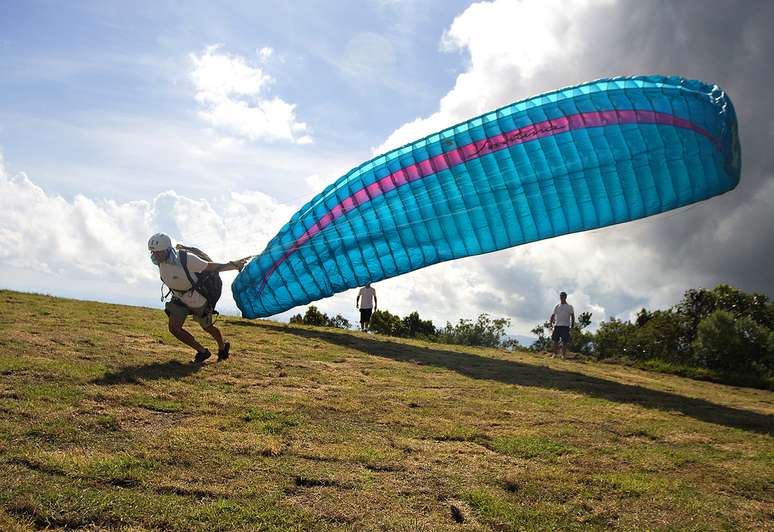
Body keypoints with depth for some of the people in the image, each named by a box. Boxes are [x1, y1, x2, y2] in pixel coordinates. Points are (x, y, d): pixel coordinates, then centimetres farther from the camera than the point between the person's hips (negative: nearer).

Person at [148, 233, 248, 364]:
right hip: (179, 299, 6)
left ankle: (222, 347, 47)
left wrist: (233, 265, -22)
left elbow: (210, 266, -24)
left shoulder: (186, 259, -36)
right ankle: (202, 351, 11)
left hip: (198, 300, -6)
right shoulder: (160, 261, -15)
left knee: (207, 327, 15)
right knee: (174, 328, -8)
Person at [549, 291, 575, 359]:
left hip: (565, 326, -3)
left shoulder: (569, 307, 6)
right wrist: (551, 323, 2)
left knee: (564, 341, -4)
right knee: (555, 340, 2)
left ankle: (563, 355, 0)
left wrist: (572, 326, -5)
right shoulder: (557, 307, 14)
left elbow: (572, 317, 4)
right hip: (557, 325, 3)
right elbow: (553, 315, 15)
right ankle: (554, 354, 7)